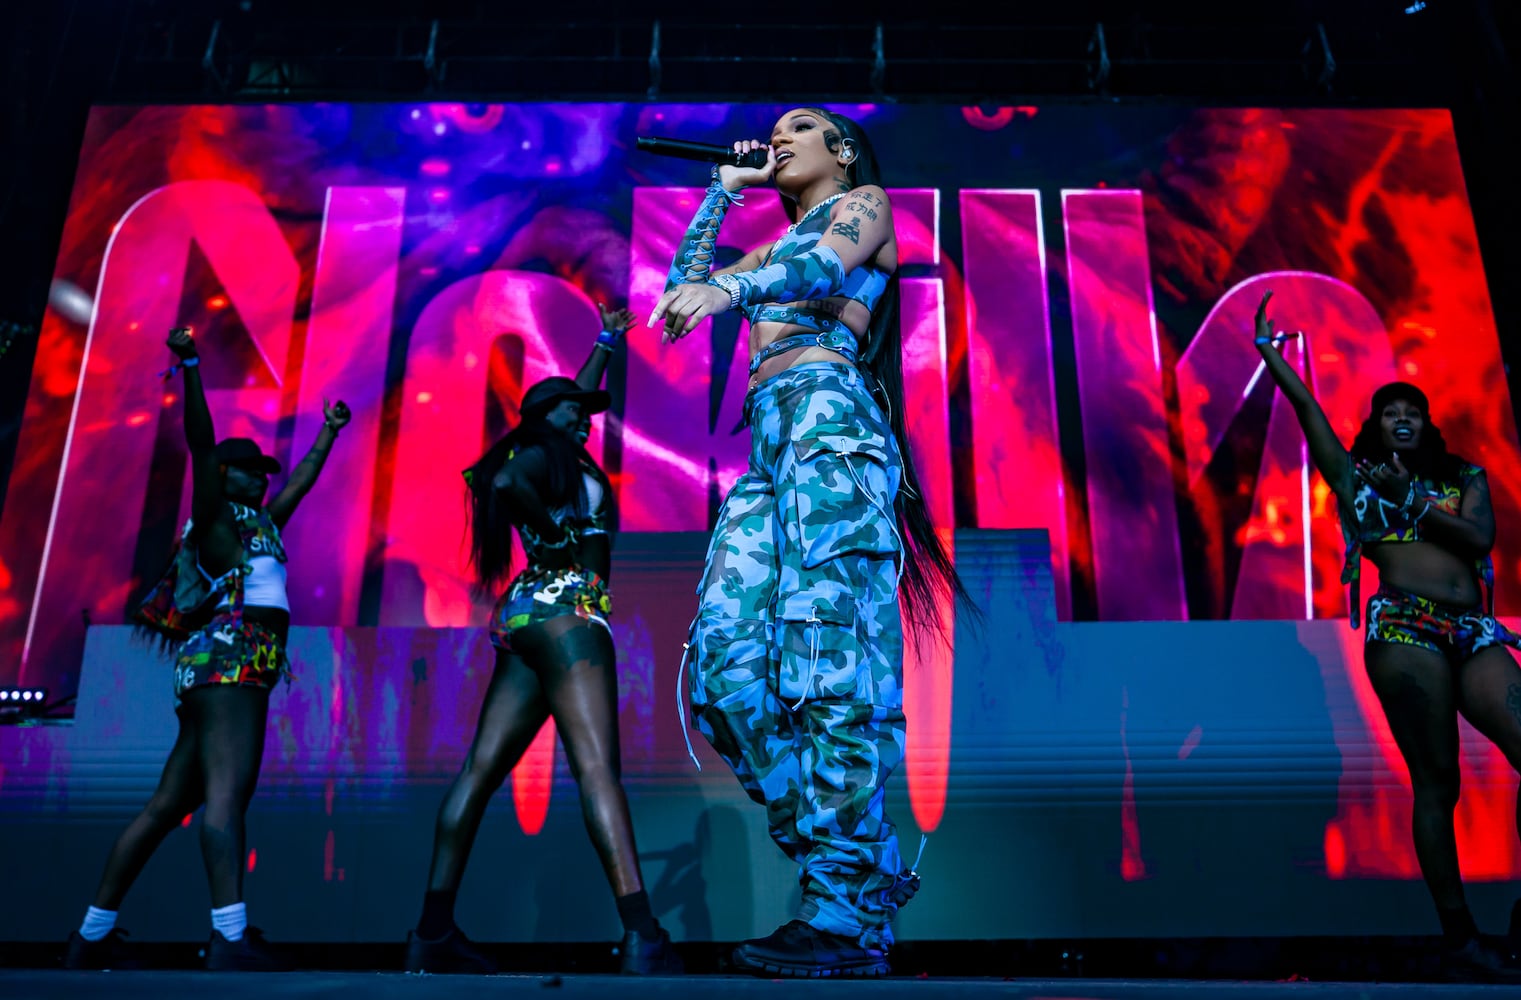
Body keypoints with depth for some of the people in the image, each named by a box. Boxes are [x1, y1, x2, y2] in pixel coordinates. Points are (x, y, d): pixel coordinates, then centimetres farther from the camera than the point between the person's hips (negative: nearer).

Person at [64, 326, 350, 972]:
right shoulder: (212, 516, 5)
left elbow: (303, 478, 40)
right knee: (226, 790, -21)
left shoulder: (258, 523, 27)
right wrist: (191, 369, -18)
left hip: (228, 667, 9)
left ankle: (92, 938, 12)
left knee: (169, 803, 8)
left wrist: (329, 430, 50)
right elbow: (200, 444, -9)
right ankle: (230, 938, -31)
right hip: (228, 655, -9)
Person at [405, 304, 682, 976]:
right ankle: (641, 936, -30)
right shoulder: (544, 452, 0)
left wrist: (607, 342, 51)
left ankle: (434, 933, 4)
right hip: (564, 611, -10)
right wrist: (556, 538, -11)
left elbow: (574, 397, 41)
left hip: (524, 617, 10)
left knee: (482, 769, 3)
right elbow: (505, 480, -23)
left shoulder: (549, 454, 25)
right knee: (596, 766, -21)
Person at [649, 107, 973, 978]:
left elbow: (828, 263, -6)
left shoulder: (865, 204, 16)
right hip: (770, 440, 7)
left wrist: (730, 287, -26)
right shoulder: (776, 249, 36)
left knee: (827, 659, -18)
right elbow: (686, 285, 33)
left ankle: (850, 917, -17)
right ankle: (869, 866, -4)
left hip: (832, 421, -7)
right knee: (727, 662, -9)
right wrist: (723, 191, 37)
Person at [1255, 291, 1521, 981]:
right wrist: (1268, 352, 11)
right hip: (1405, 631, -3)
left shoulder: (1465, 478, 23)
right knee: (1436, 781, -8)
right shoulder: (1356, 476, 16)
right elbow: (1306, 407, 10)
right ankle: (1460, 937, -6)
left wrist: (1411, 499, 1)